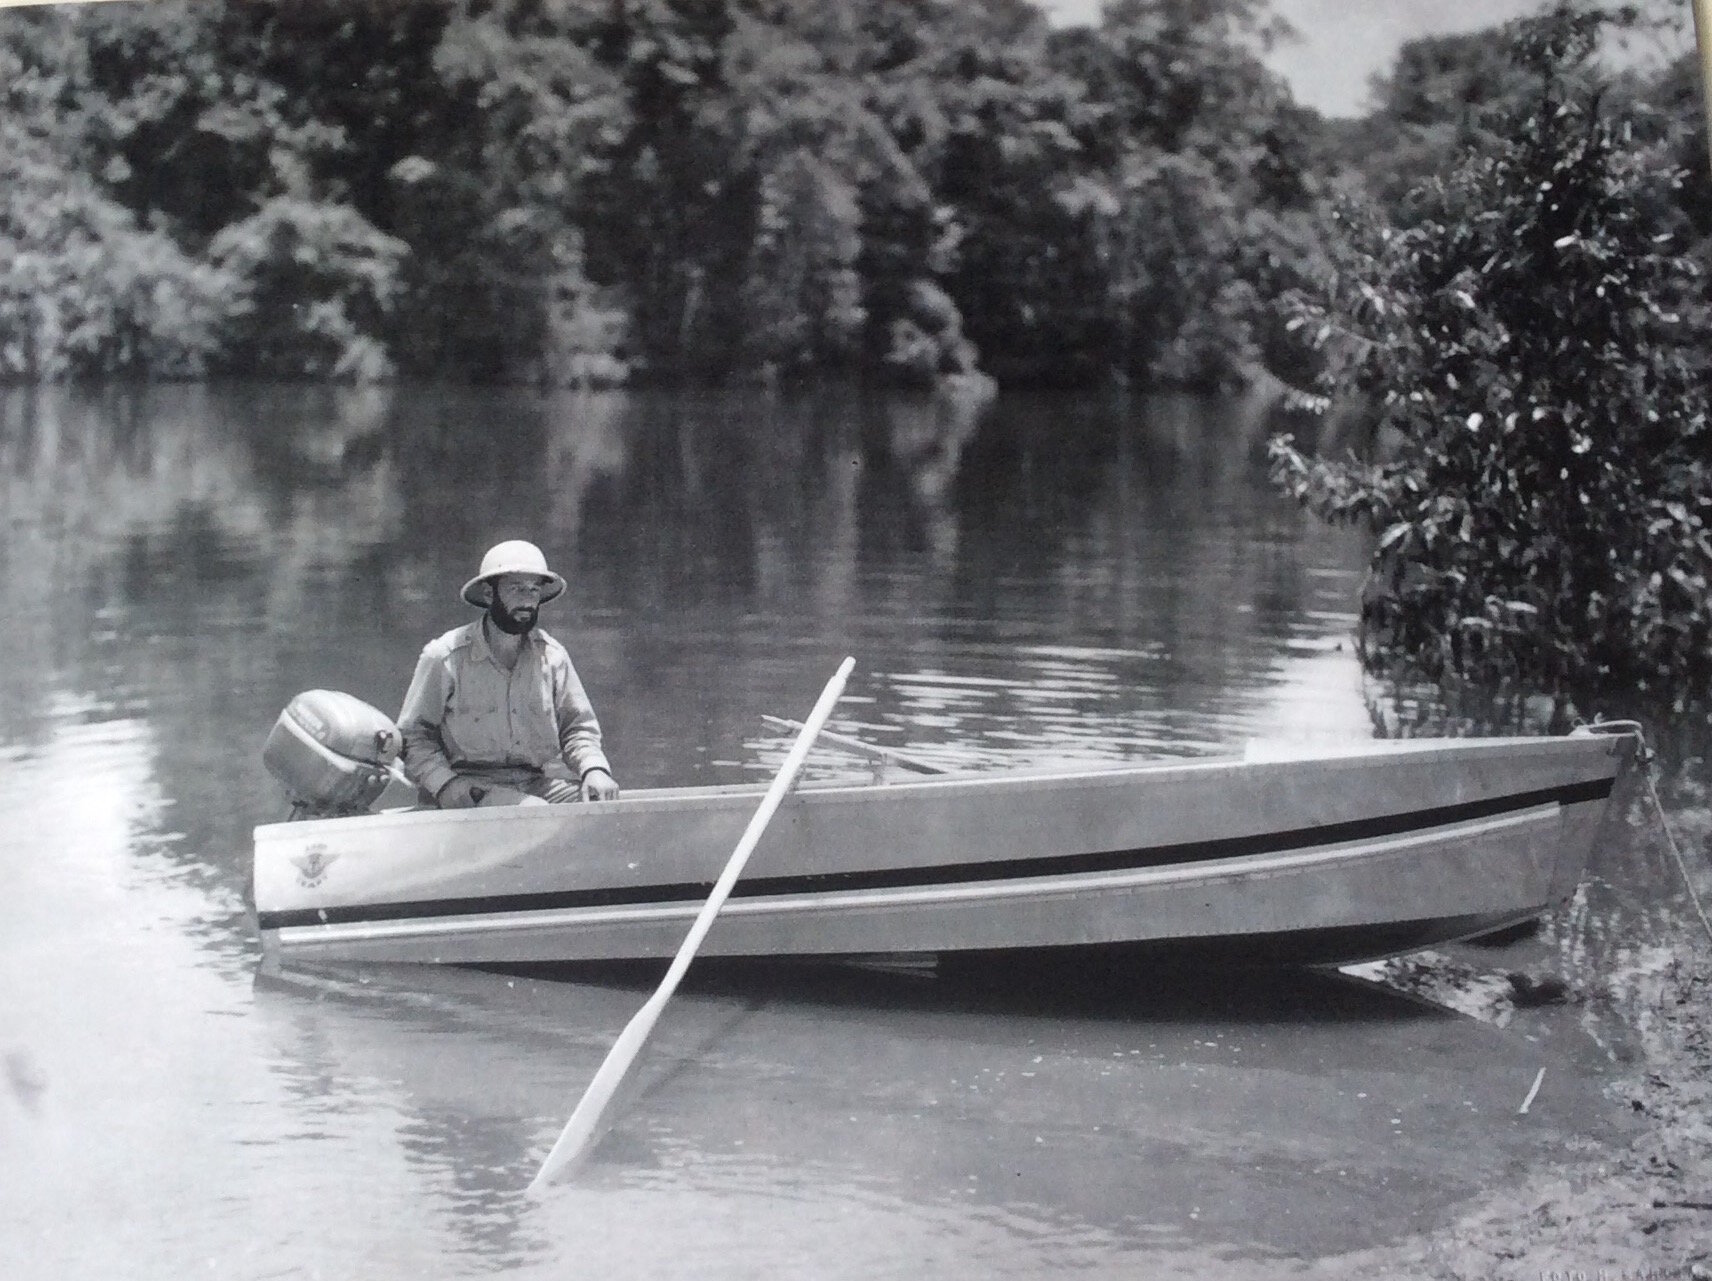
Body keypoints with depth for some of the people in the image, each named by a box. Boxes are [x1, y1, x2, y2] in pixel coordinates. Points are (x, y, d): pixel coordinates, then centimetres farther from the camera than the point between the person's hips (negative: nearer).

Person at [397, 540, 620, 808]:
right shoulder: (446, 656, -4)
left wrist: (594, 768, -6)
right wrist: (444, 784, -17)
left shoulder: (551, 655, 9)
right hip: (470, 785, -5)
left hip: (535, 783, 5)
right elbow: (413, 735, 1)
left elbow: (577, 727, 16)